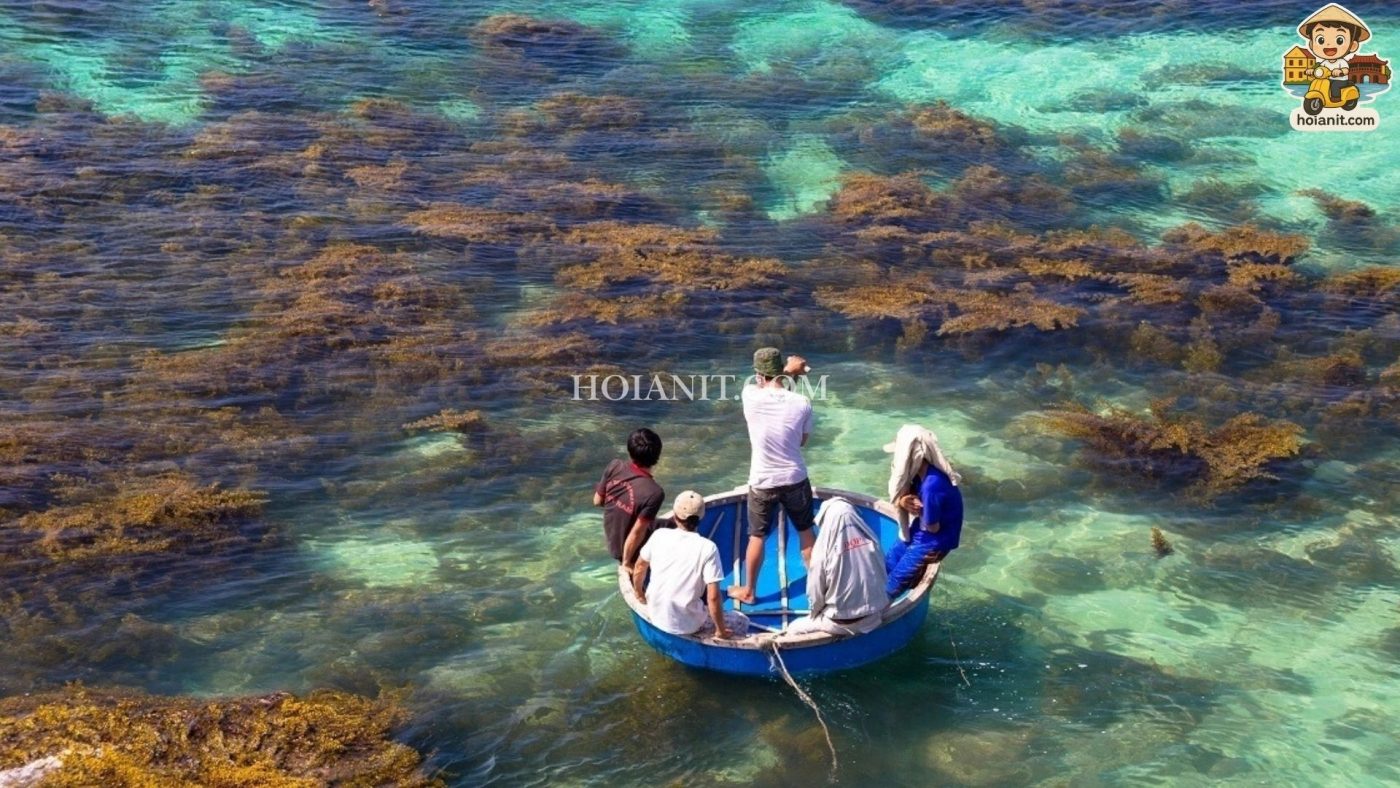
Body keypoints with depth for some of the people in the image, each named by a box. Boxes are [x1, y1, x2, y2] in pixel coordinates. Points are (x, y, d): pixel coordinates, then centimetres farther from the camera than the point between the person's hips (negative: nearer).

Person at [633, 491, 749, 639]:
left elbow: (640, 566, 10)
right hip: (686, 625, -4)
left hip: (655, 616, 4)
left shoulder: (659, 535, -5)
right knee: (742, 622, 14)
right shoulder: (707, 548, -16)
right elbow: (713, 597, -18)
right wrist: (720, 631, -4)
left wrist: (639, 595, 28)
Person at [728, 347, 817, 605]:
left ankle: (748, 591, 30)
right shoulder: (802, 403, -13)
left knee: (757, 537, 16)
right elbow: (803, 441, 3)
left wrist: (787, 370, 13)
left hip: (762, 483, -1)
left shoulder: (750, 397, -16)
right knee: (806, 533, 20)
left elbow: (756, 383, 10)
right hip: (795, 480, 1)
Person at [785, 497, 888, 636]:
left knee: (793, 629, 14)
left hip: (841, 623, -4)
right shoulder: (871, 540, -6)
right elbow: (883, 578, 4)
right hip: (874, 616, 5)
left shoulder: (824, 549, -17)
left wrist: (815, 613, 13)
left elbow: (815, 593, -8)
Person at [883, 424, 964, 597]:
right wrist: (902, 501, -20)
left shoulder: (932, 485, -34)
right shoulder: (920, 471, -7)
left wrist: (916, 510, -9)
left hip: (932, 543, -8)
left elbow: (932, 527, -25)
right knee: (885, 568, 15)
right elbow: (903, 496, 3)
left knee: (894, 585, 0)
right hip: (917, 535, 9)